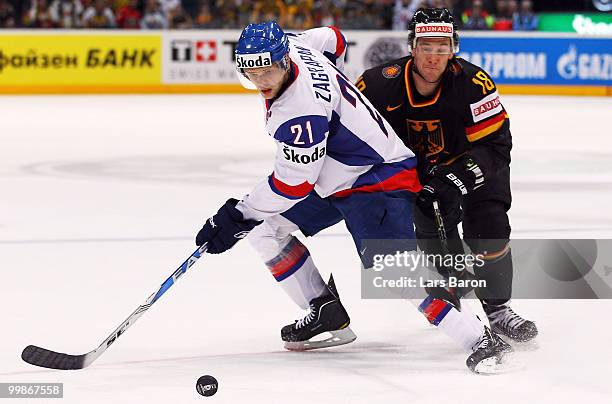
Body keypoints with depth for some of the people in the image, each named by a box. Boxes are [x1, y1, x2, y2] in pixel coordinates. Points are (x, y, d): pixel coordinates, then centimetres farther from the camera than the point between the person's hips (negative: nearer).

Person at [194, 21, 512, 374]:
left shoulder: (300, 109, -30)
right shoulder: (291, 46, -5)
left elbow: (293, 184, -25)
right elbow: (331, 39, 18)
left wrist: (237, 216, -16)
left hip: (378, 178, -11)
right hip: (335, 175, 11)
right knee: (264, 226, 9)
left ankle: (481, 339, -28)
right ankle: (328, 314, 13)